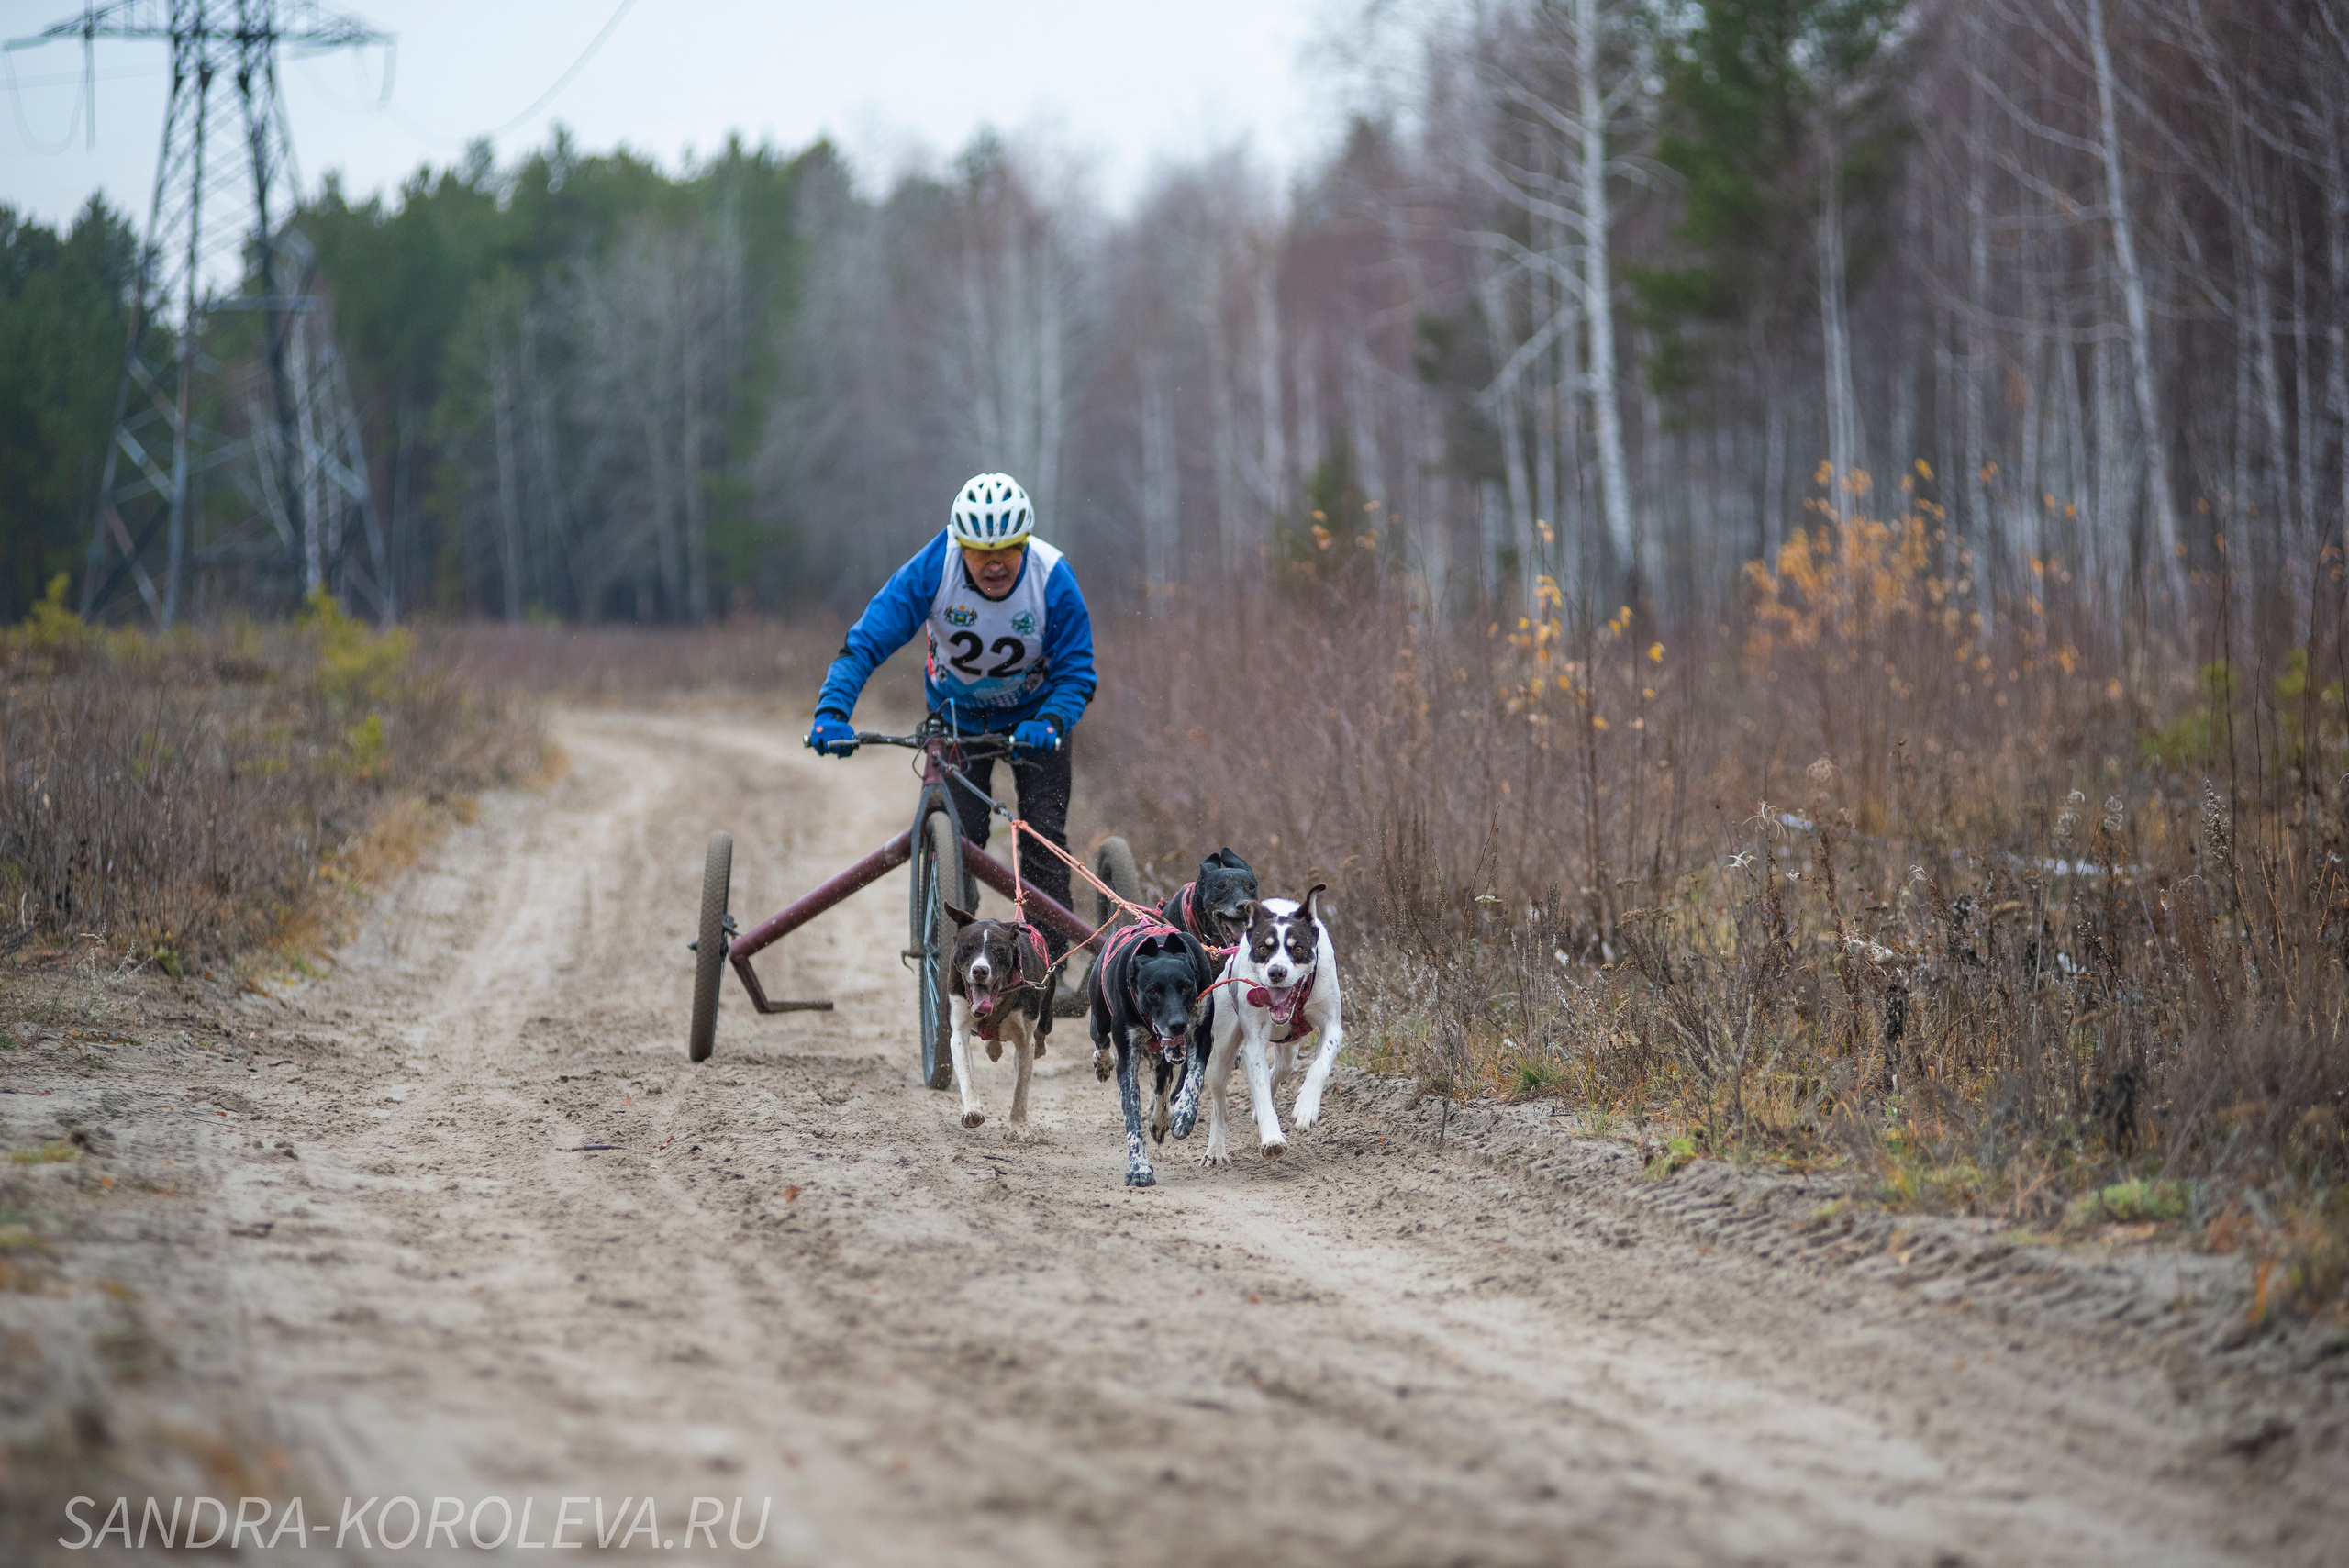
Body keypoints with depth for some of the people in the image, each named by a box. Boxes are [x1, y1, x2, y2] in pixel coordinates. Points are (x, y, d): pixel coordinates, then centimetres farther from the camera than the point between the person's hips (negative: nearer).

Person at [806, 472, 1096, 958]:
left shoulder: (1053, 579, -29)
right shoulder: (932, 570, -29)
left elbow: (1076, 673, -23)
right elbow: (865, 644, -28)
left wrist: (1049, 724, -44)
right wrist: (832, 712, -43)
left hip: (1036, 715, 0)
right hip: (958, 713, 0)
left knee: (1043, 836, -9)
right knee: (956, 838, -11)